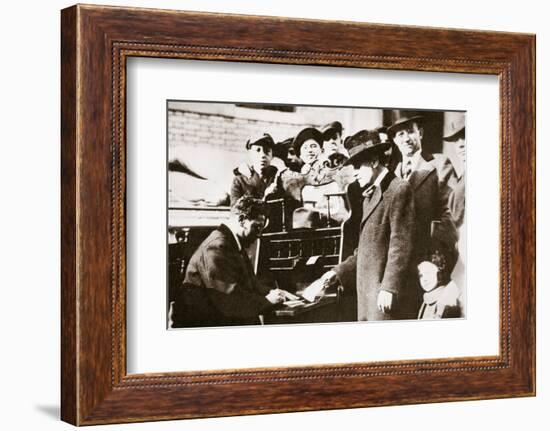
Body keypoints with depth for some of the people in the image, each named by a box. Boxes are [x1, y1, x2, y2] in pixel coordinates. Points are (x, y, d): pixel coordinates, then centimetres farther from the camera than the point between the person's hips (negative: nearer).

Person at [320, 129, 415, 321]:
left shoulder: (399, 189, -8)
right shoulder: (368, 194, 20)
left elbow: (401, 245, -14)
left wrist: (389, 288, -19)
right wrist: (339, 272, 13)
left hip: (385, 289, -8)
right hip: (365, 290, 8)